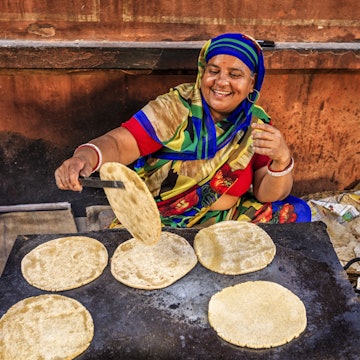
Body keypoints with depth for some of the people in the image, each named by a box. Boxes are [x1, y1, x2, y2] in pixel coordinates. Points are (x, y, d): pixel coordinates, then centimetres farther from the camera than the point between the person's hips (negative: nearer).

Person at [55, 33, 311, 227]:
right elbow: (119, 144, -23)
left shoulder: (257, 124, -4)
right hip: (160, 224, -2)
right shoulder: (174, 109, -14)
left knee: (293, 211, -10)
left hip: (225, 223, 3)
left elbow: (266, 194, -8)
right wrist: (87, 156, -45)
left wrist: (282, 159, -29)